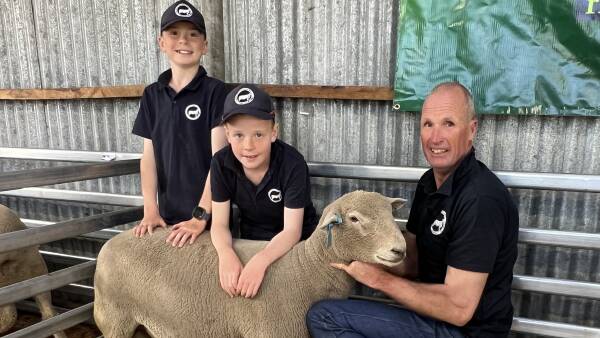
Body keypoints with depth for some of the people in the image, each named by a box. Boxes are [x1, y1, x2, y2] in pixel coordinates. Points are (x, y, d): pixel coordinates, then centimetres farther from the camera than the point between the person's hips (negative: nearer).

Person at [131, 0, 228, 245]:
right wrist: (150, 210, -4)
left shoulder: (215, 91, -10)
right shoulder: (152, 95, 5)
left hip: (210, 214, -4)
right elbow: (149, 155, 5)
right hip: (169, 215, 4)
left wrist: (200, 216, -18)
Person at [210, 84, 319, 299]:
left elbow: (291, 231, -25)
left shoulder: (293, 164, -26)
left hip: (297, 244, -2)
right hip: (250, 241, 3)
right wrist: (226, 254, -33)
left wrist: (260, 260, -41)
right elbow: (219, 224, -13)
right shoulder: (221, 163, -16)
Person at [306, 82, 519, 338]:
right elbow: (412, 262, 9)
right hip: (435, 313, 9)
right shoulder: (430, 181, 5)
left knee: (323, 317, -17)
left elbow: (459, 309, -25)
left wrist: (378, 278, -19)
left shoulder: (481, 200, -24)